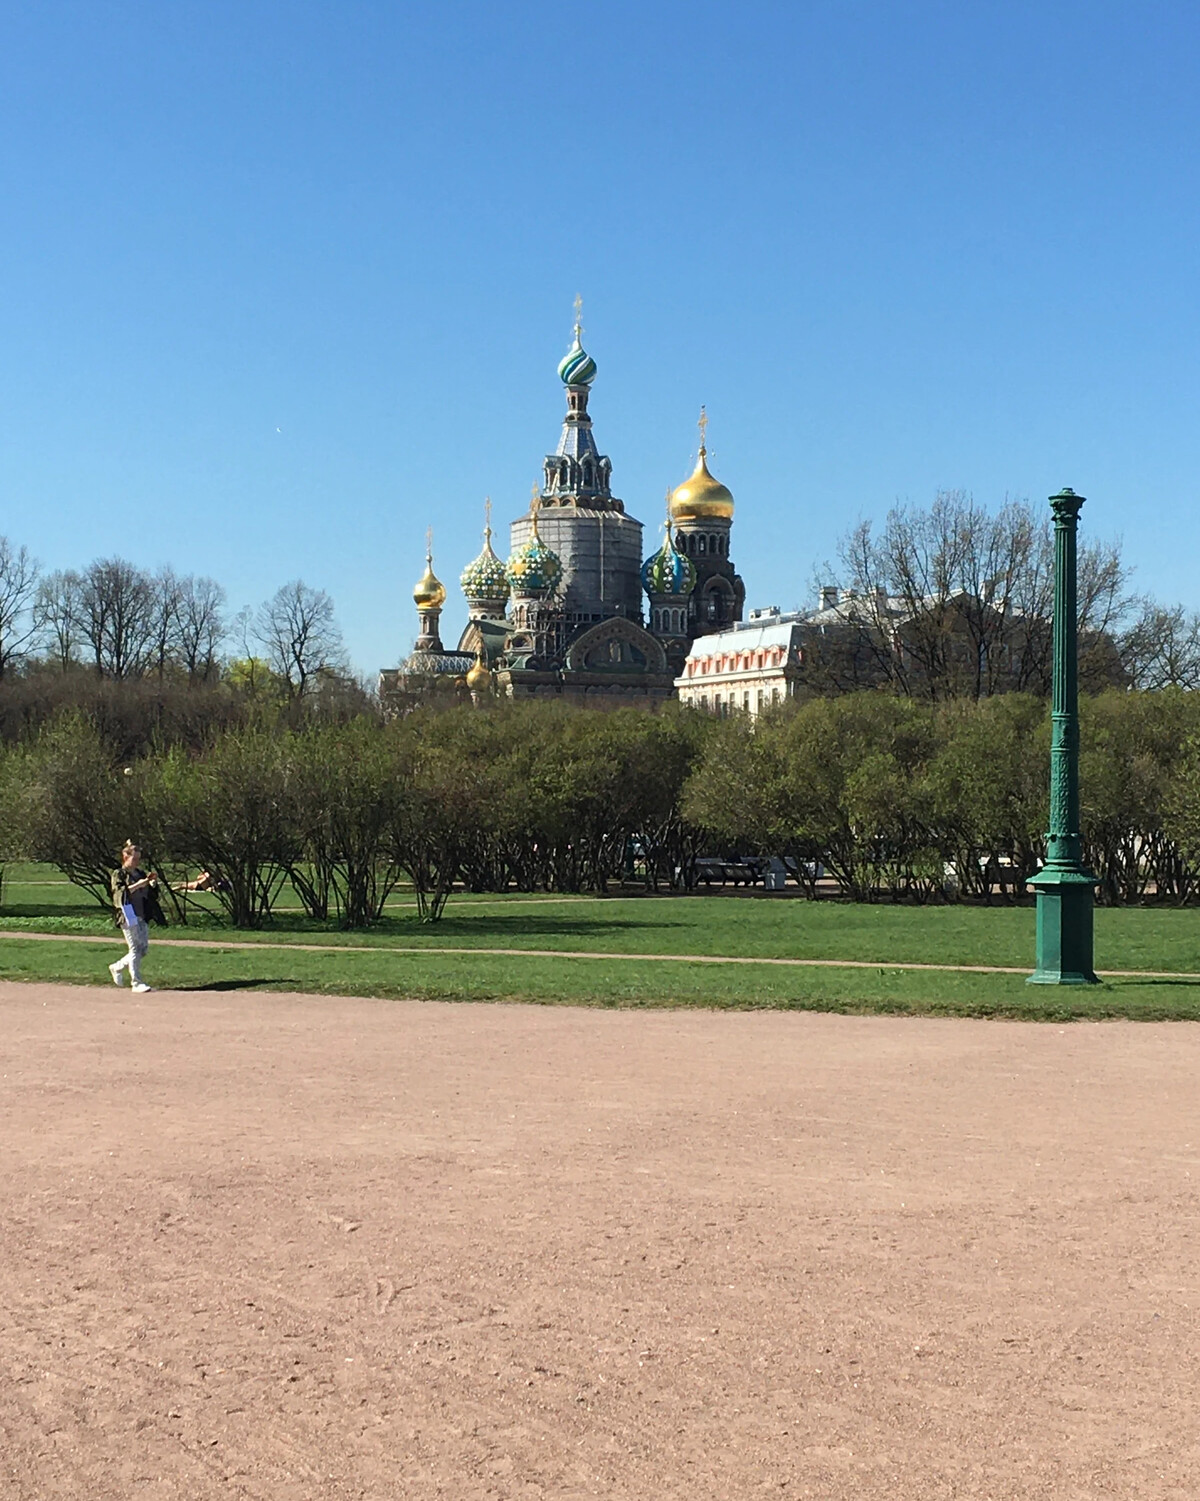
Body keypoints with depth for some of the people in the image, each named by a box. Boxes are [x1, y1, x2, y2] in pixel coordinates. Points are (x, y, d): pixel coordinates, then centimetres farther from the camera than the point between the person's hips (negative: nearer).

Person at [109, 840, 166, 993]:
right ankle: (137, 983, -4)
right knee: (135, 949, -8)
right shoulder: (119, 874, 0)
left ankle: (117, 968, 27)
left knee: (143, 949, 8)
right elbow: (119, 893, -15)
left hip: (142, 916, 7)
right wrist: (137, 885, -21)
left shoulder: (140, 873, 17)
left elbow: (152, 895, 19)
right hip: (128, 916, -7)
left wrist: (153, 883, 0)